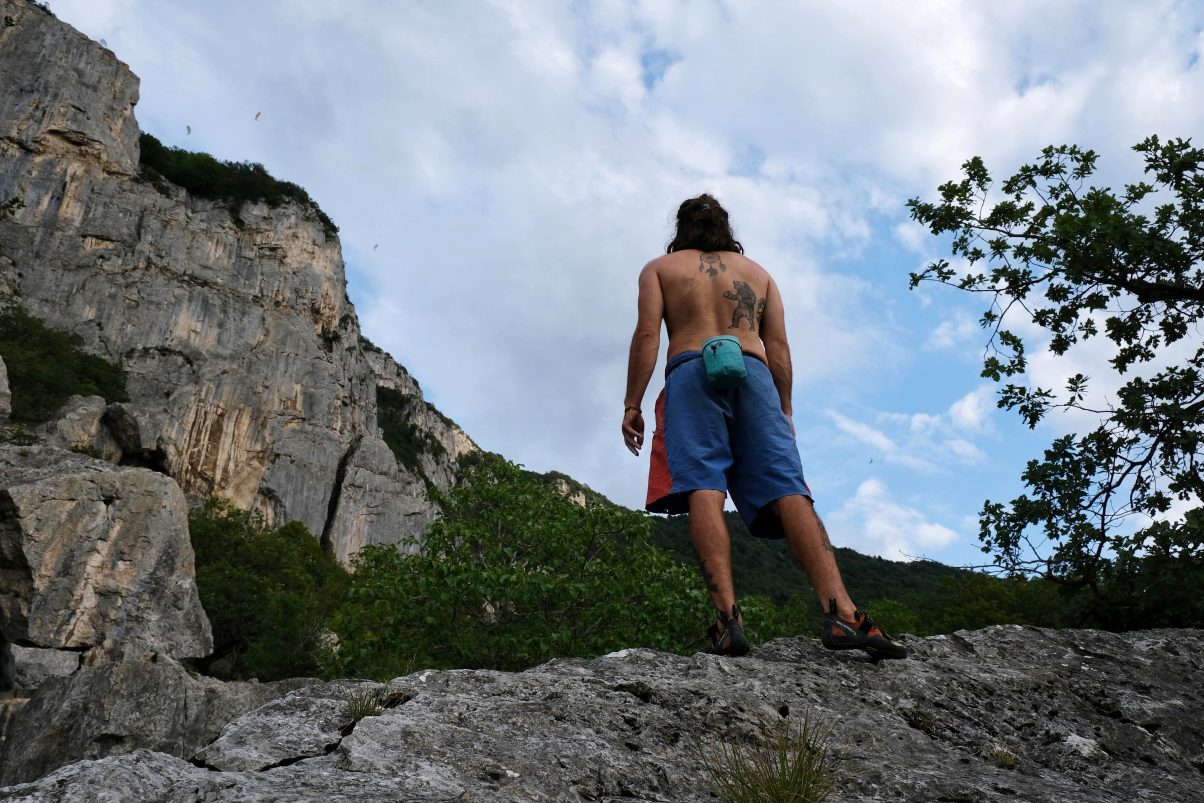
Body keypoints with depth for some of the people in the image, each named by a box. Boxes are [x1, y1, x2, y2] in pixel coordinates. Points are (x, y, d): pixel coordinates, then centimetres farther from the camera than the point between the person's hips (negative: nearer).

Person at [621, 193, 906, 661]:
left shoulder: (660, 268, 23)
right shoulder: (757, 272, 30)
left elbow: (647, 335, 7)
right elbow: (778, 346, 17)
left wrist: (632, 404, 4)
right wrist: (784, 410, 18)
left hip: (691, 370, -2)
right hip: (753, 374, 2)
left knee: (704, 491, -15)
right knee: (788, 490, -10)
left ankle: (728, 616, -32)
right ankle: (841, 611, -25)